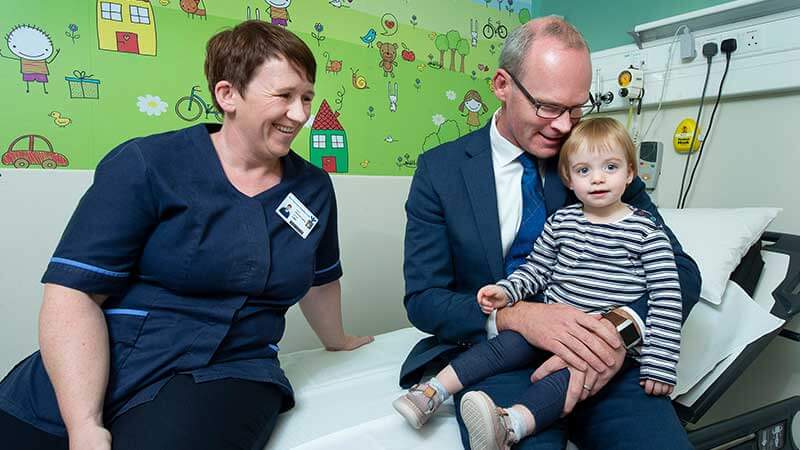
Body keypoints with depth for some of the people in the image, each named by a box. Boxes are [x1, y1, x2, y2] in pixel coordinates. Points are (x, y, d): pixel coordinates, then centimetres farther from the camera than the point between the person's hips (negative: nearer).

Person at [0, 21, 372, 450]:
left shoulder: (314, 188, 6)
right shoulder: (146, 165, -5)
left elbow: (318, 279, 21)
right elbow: (73, 291, -9)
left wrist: (336, 341, 34)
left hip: (227, 377, 1)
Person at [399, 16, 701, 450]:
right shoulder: (440, 170, -2)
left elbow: (681, 272, 1)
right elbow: (423, 298, -5)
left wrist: (621, 329, -22)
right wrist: (517, 316, -24)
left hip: (595, 349, 3)